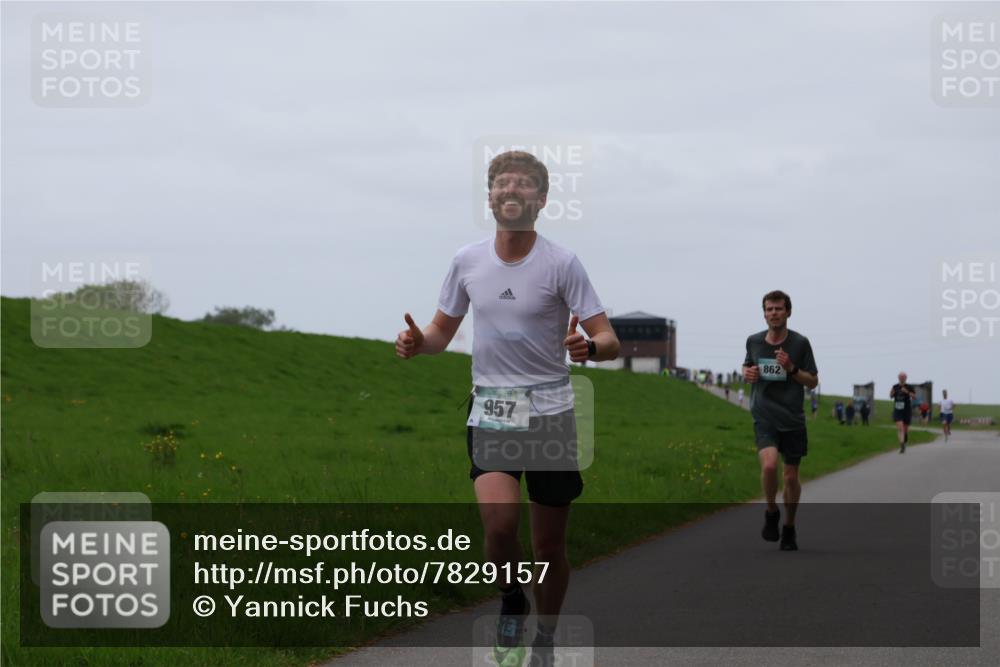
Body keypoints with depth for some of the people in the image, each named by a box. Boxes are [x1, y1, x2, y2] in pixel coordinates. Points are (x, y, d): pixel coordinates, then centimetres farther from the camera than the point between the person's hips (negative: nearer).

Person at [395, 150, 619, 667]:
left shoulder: (561, 264, -6)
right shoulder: (467, 262, 4)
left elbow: (610, 342, -7)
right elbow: (442, 331, 17)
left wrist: (589, 347, -31)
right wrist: (416, 342, -6)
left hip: (550, 412, -1)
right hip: (490, 410, 1)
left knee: (549, 545, 3)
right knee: (499, 518, -23)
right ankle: (511, 600, 5)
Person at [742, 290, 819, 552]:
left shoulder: (800, 343, -4)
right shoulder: (754, 341, 3)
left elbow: (813, 382, 1)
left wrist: (791, 368, -17)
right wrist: (747, 373, -1)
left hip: (793, 420, 0)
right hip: (764, 419, 0)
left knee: (791, 477, 7)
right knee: (769, 465, -24)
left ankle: (789, 528, 28)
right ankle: (771, 512, 1)